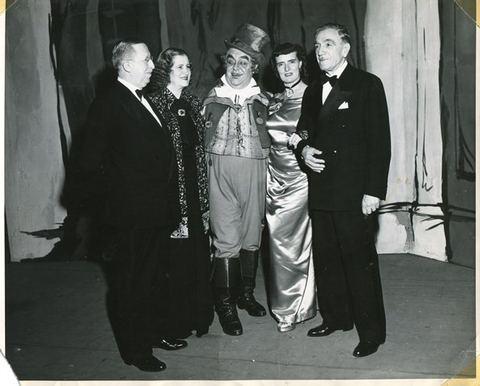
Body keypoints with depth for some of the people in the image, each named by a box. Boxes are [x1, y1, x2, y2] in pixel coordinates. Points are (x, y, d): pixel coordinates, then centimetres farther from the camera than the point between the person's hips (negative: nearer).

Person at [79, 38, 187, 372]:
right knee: (131, 281, 5)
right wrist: (116, 194, -10)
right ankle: (135, 349, 19)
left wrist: (169, 200, 9)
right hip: (134, 211, -8)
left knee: (157, 275, 19)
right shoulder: (108, 104, -11)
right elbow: (92, 162, -16)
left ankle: (155, 332, 36)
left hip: (158, 209, 8)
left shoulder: (145, 101, 15)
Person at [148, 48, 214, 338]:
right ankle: (176, 322, 15)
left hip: (196, 189, 6)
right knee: (176, 255, 0)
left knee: (199, 251, 9)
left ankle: (199, 314, 24)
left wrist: (204, 191, 10)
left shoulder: (193, 104, 14)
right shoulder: (155, 104, -6)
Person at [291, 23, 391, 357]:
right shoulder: (313, 91, 16)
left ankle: (371, 332, 13)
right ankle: (336, 317, 29)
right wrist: (304, 149, -1)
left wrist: (373, 191, -14)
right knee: (326, 258, 12)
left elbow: (380, 141, -8)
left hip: (354, 193, -6)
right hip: (321, 190, 6)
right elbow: (303, 131, 24)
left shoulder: (368, 85, -3)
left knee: (359, 261, -1)